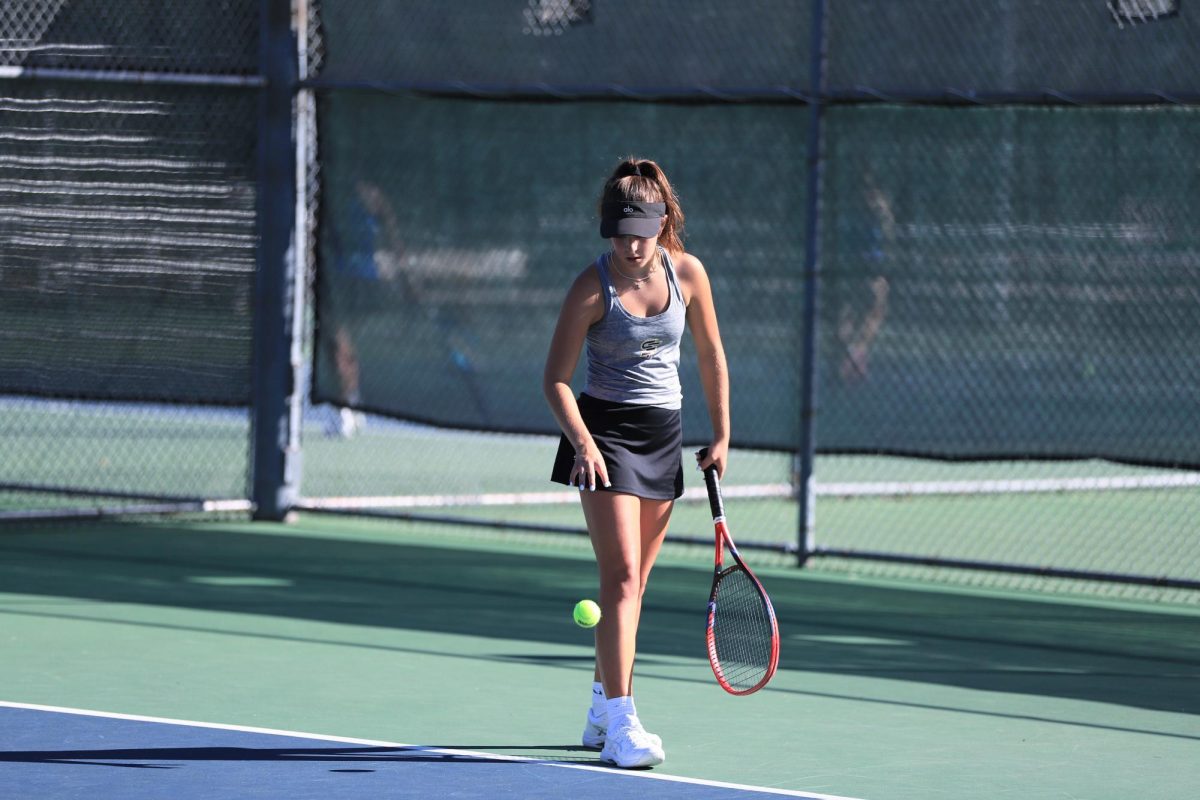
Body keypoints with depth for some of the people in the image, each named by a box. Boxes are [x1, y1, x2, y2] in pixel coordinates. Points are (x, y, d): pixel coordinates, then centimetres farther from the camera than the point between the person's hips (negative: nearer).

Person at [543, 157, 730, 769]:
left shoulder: (686, 273, -1)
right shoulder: (592, 287, -13)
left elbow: (710, 356, 11)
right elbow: (555, 378, -12)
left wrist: (721, 435, 11)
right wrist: (582, 441, -26)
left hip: (663, 436, 5)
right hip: (606, 429, -5)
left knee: (633, 582, 11)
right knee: (622, 576, -15)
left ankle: (602, 708, 26)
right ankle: (621, 724, -19)